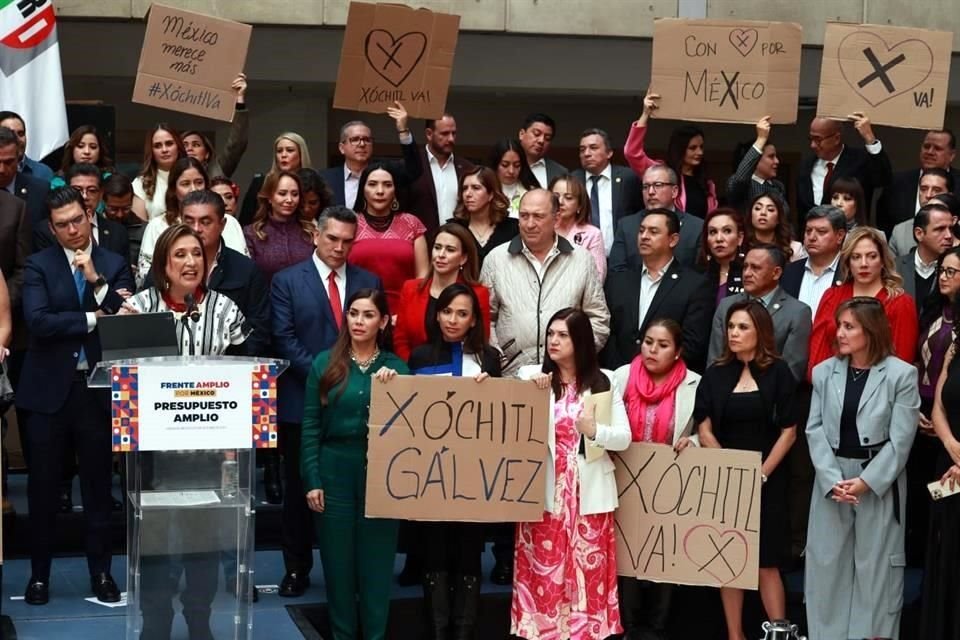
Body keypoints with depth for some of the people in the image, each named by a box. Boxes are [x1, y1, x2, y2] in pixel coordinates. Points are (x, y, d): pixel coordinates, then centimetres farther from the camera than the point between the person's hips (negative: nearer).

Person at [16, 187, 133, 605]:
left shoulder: (115, 265, 4)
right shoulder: (38, 265, 0)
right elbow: (37, 320, -15)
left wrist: (97, 281, -14)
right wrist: (93, 319, -14)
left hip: (97, 389, 1)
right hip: (49, 389, -1)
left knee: (98, 485, 8)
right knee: (42, 486, 5)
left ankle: (101, 572, 19)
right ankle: (39, 574, 18)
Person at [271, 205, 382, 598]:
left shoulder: (369, 282, 10)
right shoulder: (287, 281, 2)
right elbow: (284, 340, -5)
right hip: (302, 401, -1)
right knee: (300, 489, 7)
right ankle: (296, 568, 17)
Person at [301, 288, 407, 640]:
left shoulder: (397, 368, 4)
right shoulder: (325, 363, 2)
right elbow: (311, 427, 1)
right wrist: (312, 480, -5)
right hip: (335, 472, 0)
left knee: (376, 561, 6)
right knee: (337, 561, 8)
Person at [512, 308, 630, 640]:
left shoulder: (604, 382, 4)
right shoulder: (530, 376, 2)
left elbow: (624, 438, 2)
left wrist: (594, 431, -15)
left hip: (588, 493, 0)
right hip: (543, 492, 0)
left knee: (588, 574, 2)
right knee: (542, 572, 2)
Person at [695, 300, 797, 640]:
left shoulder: (777, 372, -1)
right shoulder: (716, 374, 6)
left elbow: (788, 432, -3)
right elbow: (704, 430, 3)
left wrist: (761, 475, -9)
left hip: (766, 482, -3)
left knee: (767, 562, -4)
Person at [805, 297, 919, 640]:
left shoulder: (902, 374, -5)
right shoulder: (824, 372, 5)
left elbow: (900, 440, -8)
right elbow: (815, 429, 0)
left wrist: (866, 482, -14)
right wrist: (832, 479, -12)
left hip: (880, 482, -3)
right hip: (831, 480, 3)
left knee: (876, 568, 4)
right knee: (826, 563, 7)